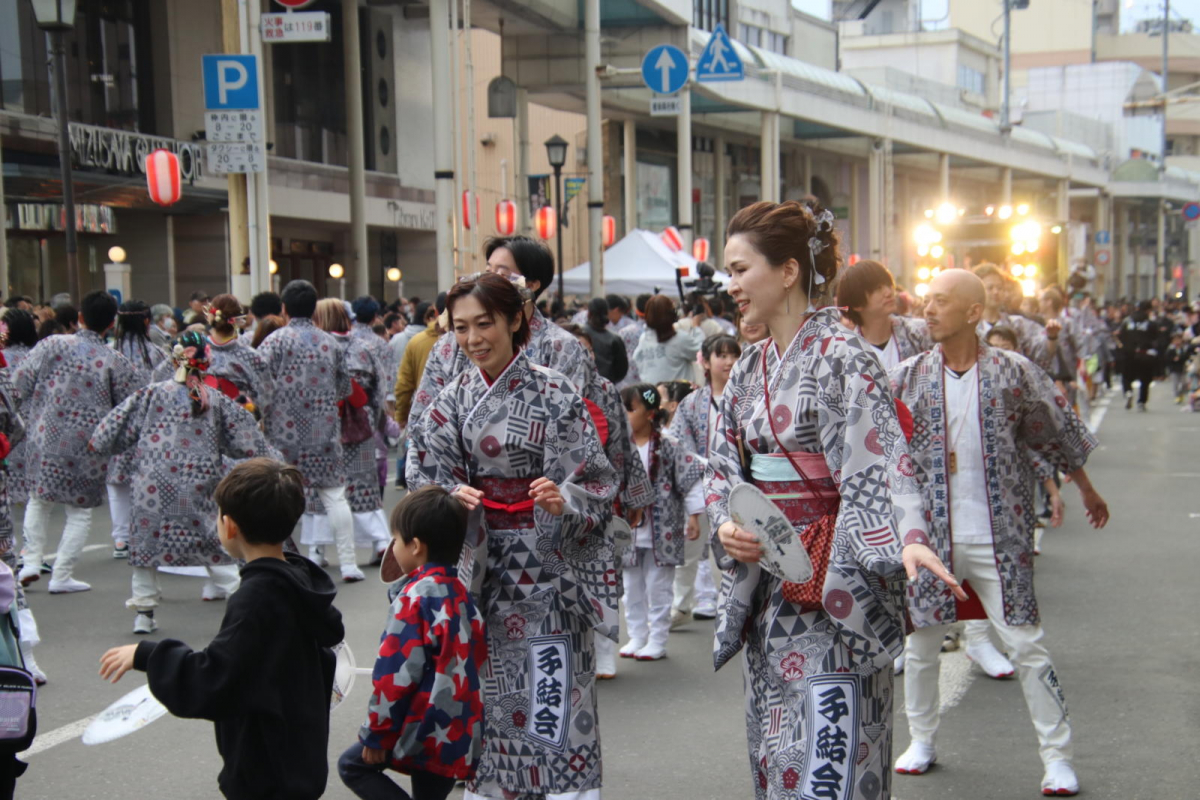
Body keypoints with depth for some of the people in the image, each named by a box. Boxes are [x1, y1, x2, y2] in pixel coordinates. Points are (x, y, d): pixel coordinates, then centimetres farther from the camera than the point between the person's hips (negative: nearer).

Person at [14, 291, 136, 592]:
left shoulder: (52, 345, -3)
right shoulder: (116, 362, -7)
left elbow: (20, 382, -2)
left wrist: (31, 418, 12)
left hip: (46, 439, 2)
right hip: (87, 448, -2)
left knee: (39, 500, 24)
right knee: (80, 511, 11)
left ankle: (32, 560, 16)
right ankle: (61, 576, 10)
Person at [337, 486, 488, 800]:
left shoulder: (415, 597, -15)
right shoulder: (462, 593, 8)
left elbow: (396, 675, -17)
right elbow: (478, 660, 15)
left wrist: (376, 735, -9)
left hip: (426, 729, -7)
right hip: (463, 737, 7)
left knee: (353, 764, 10)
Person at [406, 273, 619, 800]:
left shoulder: (553, 393, -8)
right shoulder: (455, 397, 4)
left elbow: (593, 478, -8)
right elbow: (425, 475, 4)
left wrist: (563, 500, -28)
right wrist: (453, 495, -16)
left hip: (546, 559, -4)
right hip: (482, 557, 4)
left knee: (553, 684, -3)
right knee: (489, 684, 9)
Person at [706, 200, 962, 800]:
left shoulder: (841, 356, -11)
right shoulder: (748, 369, 11)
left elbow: (881, 455, -21)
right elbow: (723, 470, 13)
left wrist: (909, 537, -36)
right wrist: (726, 526, -7)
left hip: (835, 587, -7)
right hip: (766, 584, 7)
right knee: (774, 745, 13)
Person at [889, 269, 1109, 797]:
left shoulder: (1012, 372, -4)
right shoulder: (908, 376, -1)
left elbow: (1058, 434, 10)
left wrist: (1086, 489, 21)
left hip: (998, 537, -2)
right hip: (929, 535, 2)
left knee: (1026, 645, -2)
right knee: (922, 642, 11)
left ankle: (1057, 757, 10)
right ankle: (922, 741, 31)